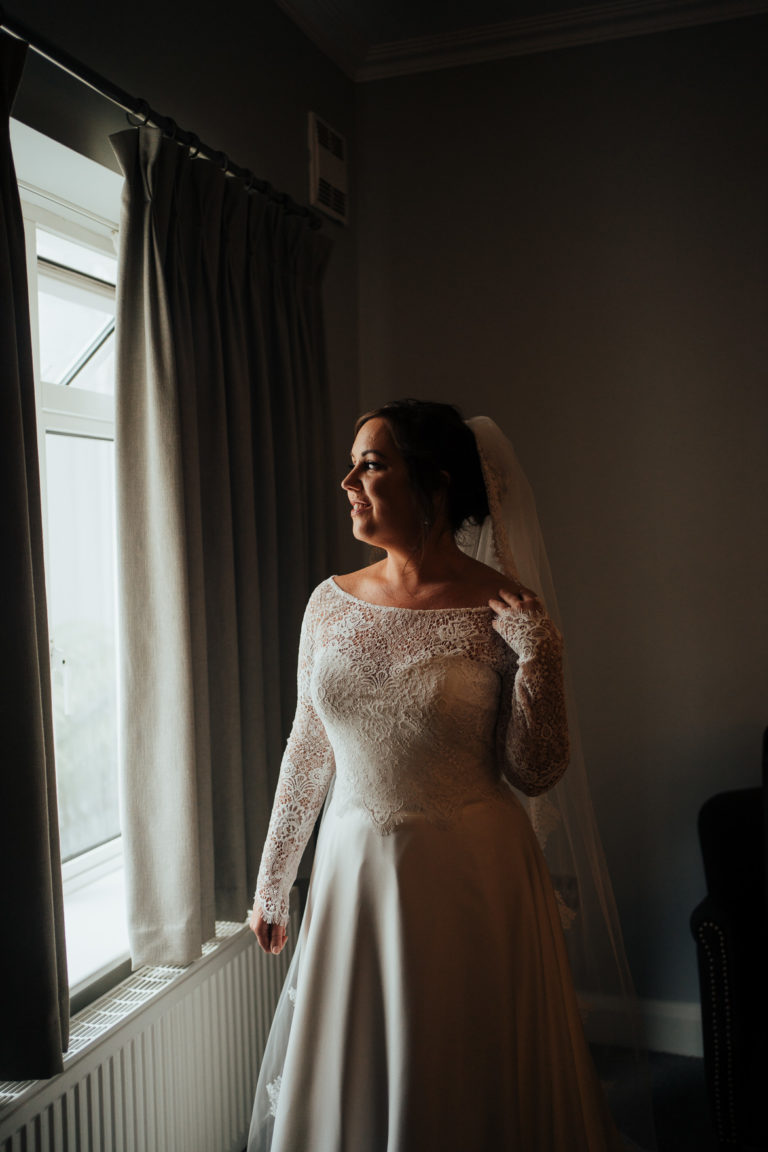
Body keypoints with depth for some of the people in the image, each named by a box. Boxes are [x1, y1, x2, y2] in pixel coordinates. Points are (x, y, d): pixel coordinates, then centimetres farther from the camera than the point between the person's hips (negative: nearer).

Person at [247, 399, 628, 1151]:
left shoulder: (506, 612, -11)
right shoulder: (331, 602, -1)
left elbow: (534, 774, -9)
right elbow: (306, 753, 7)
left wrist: (537, 652, -21)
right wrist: (271, 886, 11)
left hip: (472, 878, -3)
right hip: (353, 872, 3)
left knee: (466, 1092, 15)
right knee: (347, 1092, 18)